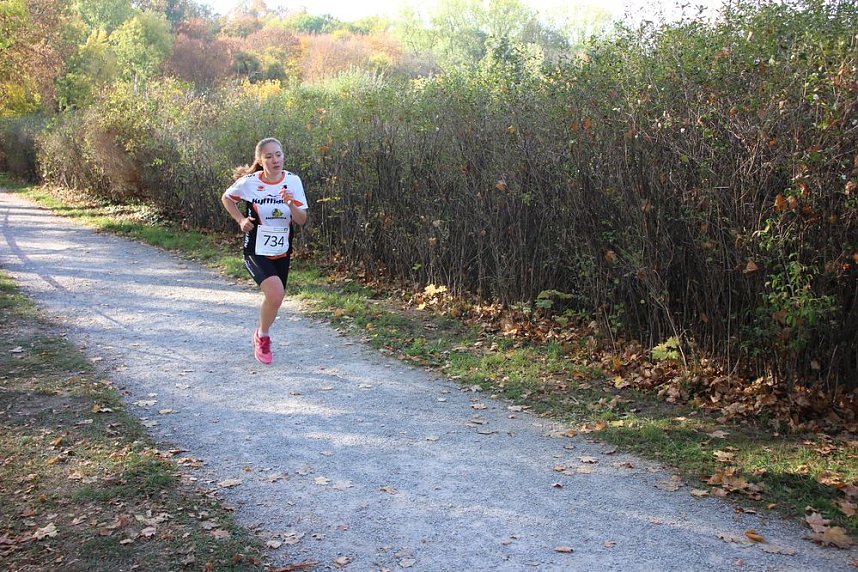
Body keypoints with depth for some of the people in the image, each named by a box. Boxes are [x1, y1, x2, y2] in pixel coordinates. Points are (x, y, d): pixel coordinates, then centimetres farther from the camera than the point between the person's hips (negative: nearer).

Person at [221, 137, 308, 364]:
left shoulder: (293, 181, -7)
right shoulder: (249, 182, -12)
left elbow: (302, 220, -7)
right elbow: (226, 198, 8)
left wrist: (291, 205, -26)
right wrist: (240, 219, -6)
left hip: (282, 252, 4)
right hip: (256, 251, -4)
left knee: (274, 297, 16)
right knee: (275, 295, -24)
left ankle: (261, 333, 47)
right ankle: (263, 336, 5)